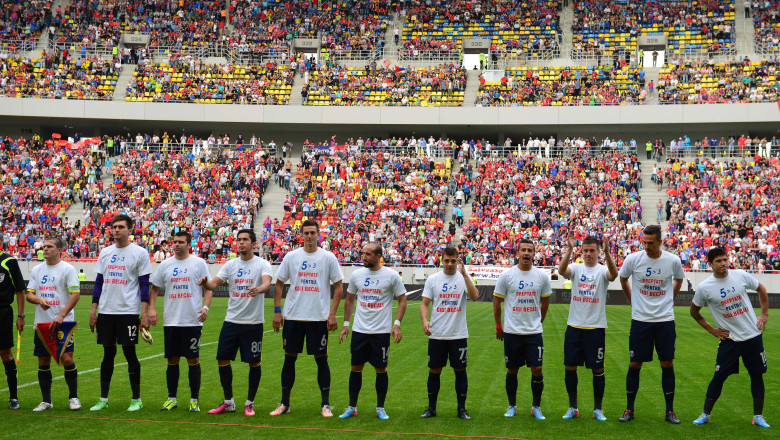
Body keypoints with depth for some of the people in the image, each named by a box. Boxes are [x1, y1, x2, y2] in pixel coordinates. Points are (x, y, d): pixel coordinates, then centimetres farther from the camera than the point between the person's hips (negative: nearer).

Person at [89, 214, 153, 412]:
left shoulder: (140, 253, -2)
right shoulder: (105, 253, 12)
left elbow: (144, 284, -4)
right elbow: (99, 282, 15)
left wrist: (145, 314, -10)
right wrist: (93, 310, 10)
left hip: (128, 312, -4)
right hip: (106, 311, 4)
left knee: (129, 352, -1)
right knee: (108, 353, 9)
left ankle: (136, 399, 10)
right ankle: (103, 399, 17)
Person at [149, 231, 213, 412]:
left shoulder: (199, 263, 1)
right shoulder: (165, 264, 10)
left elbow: (208, 288, 1)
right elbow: (155, 288, 14)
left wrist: (205, 307, -15)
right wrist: (151, 308, 0)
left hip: (192, 321, -3)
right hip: (170, 321, 3)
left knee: (193, 360, 0)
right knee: (172, 360, 8)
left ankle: (194, 399, 9)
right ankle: (171, 398, 18)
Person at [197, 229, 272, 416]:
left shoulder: (262, 264, -3)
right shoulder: (230, 264, 9)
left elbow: (267, 283, -21)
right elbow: (214, 283, 0)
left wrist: (259, 289, -44)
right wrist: (205, 282, -23)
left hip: (253, 322, -4)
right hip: (231, 321, 4)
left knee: (254, 362, 2)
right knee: (222, 359, 4)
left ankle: (250, 403, 17)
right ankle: (228, 402, 18)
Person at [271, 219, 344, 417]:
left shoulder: (328, 257, -1)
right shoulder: (291, 256, 4)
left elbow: (338, 286, 2)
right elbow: (279, 284, 10)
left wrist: (332, 314, -6)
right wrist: (277, 311, 1)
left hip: (319, 318, -2)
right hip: (293, 317, 2)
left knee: (321, 359, 2)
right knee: (289, 358, 7)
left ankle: (325, 405, 11)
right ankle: (284, 403, 18)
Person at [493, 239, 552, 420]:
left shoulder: (542, 276, 2)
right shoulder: (507, 275, -4)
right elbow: (497, 301, 4)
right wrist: (498, 326, 6)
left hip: (534, 332, 1)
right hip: (511, 331, -1)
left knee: (537, 369, -2)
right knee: (512, 370, 7)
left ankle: (536, 407, 13)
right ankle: (512, 406, 22)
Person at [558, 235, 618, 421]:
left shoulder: (602, 270, 0)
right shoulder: (576, 268, 5)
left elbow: (613, 274, -24)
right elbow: (561, 270, -18)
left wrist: (607, 252, -39)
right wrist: (569, 249, -32)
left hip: (596, 327, -2)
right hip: (574, 326, 2)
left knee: (597, 369, 4)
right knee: (570, 366, 4)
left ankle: (598, 409, 17)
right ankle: (572, 407, 17)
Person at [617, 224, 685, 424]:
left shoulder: (673, 261, -5)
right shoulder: (633, 259, -7)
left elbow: (678, 280, 17)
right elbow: (623, 280, 13)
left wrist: (668, 302, 12)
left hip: (665, 320, 1)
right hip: (640, 320, 0)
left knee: (667, 364, 4)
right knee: (634, 364, 2)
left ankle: (670, 410, 15)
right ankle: (629, 409, 13)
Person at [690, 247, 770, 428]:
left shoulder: (741, 275, -4)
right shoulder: (704, 288, -9)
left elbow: (761, 289, 14)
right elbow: (694, 311, 7)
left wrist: (765, 314, 7)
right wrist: (711, 329, 3)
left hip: (753, 335, 2)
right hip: (729, 338, -2)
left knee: (757, 375, 7)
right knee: (719, 376, -2)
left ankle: (758, 416, 20)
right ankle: (705, 414, 11)